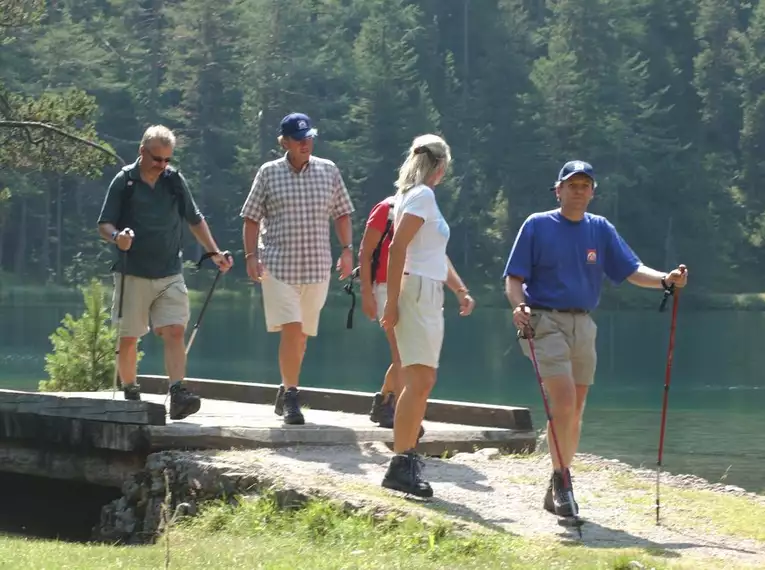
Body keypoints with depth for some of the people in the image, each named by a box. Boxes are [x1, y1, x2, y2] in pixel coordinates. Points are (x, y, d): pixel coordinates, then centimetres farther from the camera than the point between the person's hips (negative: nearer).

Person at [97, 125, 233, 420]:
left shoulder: (175, 180, 7)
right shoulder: (124, 181, -2)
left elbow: (195, 220, 17)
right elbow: (104, 224, -2)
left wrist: (215, 253, 9)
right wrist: (117, 236, -25)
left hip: (170, 274, 2)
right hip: (132, 274, -2)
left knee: (175, 331, -13)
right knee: (129, 338, 6)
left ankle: (178, 394, -21)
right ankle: (130, 393, 22)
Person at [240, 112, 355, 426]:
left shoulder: (328, 171, 8)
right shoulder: (269, 173, 2)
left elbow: (342, 214, 15)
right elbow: (252, 217, 5)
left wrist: (347, 249, 5)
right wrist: (251, 255, -5)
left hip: (317, 267, 3)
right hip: (278, 264, -3)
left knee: (301, 334, 8)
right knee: (291, 329, -15)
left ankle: (286, 393, 22)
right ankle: (291, 395, -11)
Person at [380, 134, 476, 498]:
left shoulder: (418, 196, 19)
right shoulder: (422, 196, -10)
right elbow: (397, 248, -19)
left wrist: (461, 291, 19)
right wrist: (392, 304, -21)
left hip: (429, 296, 10)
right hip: (418, 290, -10)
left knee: (423, 382, 13)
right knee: (419, 381, -14)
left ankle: (408, 457, 18)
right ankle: (401, 465, -17)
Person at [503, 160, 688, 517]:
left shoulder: (601, 230, 12)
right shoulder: (537, 226, 1)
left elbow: (631, 270, 4)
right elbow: (514, 277, -1)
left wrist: (664, 280, -15)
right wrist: (518, 306, -21)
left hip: (583, 325, 5)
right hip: (545, 322, -5)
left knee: (575, 411, 6)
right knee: (564, 401, -19)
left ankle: (557, 492, 15)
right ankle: (560, 479, -10)